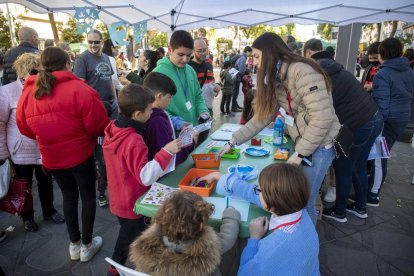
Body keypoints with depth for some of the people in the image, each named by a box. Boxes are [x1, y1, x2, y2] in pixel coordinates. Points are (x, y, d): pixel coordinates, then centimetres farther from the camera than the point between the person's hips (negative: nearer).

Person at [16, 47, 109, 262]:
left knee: (69, 196, 22)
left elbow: (24, 128, 10)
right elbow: (98, 123, -16)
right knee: (88, 196, 14)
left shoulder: (27, 93, -1)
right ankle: (87, 245, 27)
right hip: (80, 153, -4)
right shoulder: (78, 88, -17)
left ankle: (74, 245, 35)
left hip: (51, 157, 5)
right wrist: (92, 133, 6)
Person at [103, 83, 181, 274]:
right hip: (133, 204, -8)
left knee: (126, 235, 29)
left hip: (119, 199, 8)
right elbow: (145, 176, -35)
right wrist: (166, 152, -38)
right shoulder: (134, 140, -32)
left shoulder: (113, 128, -5)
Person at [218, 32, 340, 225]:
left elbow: (323, 117, -25)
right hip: (302, 143, 8)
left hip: (320, 144, -8)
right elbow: (262, 116, 8)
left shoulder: (302, 72, -21)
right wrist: (233, 141, 4)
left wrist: (301, 153, -19)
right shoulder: (276, 80, 7)